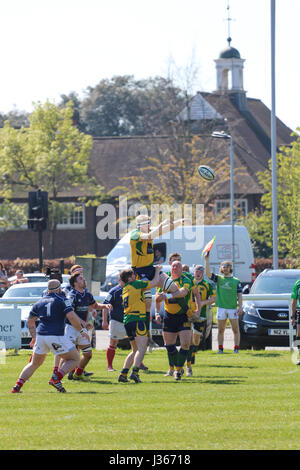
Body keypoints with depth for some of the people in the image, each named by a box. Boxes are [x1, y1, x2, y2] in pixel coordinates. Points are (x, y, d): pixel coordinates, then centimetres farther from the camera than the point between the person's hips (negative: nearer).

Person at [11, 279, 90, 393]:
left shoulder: (39, 302, 15)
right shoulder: (62, 300, -1)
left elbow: (30, 322, 20)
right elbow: (72, 318, -11)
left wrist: (34, 337, 31)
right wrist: (81, 331, 1)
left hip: (41, 336, 5)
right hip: (56, 337, -5)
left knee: (34, 363, 21)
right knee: (74, 359, 8)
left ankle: (17, 386, 7)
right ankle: (56, 378, -12)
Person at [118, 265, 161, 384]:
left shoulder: (125, 290, 20)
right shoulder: (135, 284, -3)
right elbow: (154, 282, 0)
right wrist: (157, 270, 16)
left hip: (128, 320, 9)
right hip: (138, 319, -9)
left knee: (135, 350, 17)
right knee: (142, 348, -16)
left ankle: (123, 374, 9)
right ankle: (135, 372, -32)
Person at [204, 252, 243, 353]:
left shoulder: (236, 281, 9)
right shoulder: (218, 278, 10)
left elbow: (239, 295, 6)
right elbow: (208, 273, -4)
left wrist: (241, 307, -5)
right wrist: (207, 260, -14)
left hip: (233, 308, -1)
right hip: (221, 307, 1)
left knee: (235, 329, -2)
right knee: (220, 330, 3)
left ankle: (236, 348, 0)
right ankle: (220, 348, 6)